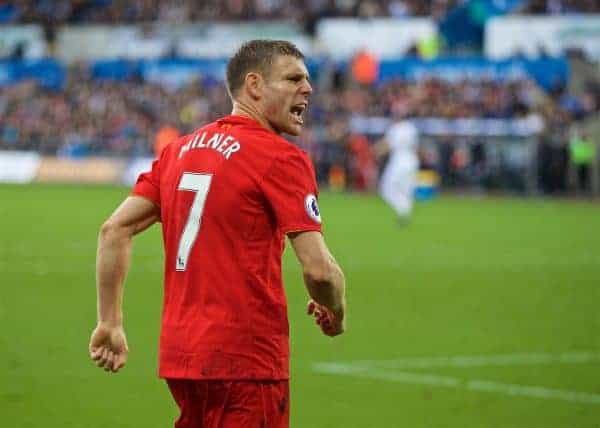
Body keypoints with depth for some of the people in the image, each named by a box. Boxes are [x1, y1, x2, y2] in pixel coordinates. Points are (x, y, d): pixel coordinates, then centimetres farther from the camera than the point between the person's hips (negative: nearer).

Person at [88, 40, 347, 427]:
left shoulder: (180, 149, 13)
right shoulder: (281, 158, -9)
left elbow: (115, 229, 10)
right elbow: (319, 269, -15)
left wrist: (110, 323, 13)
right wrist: (336, 315, 5)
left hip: (179, 352, 7)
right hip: (245, 358, -7)